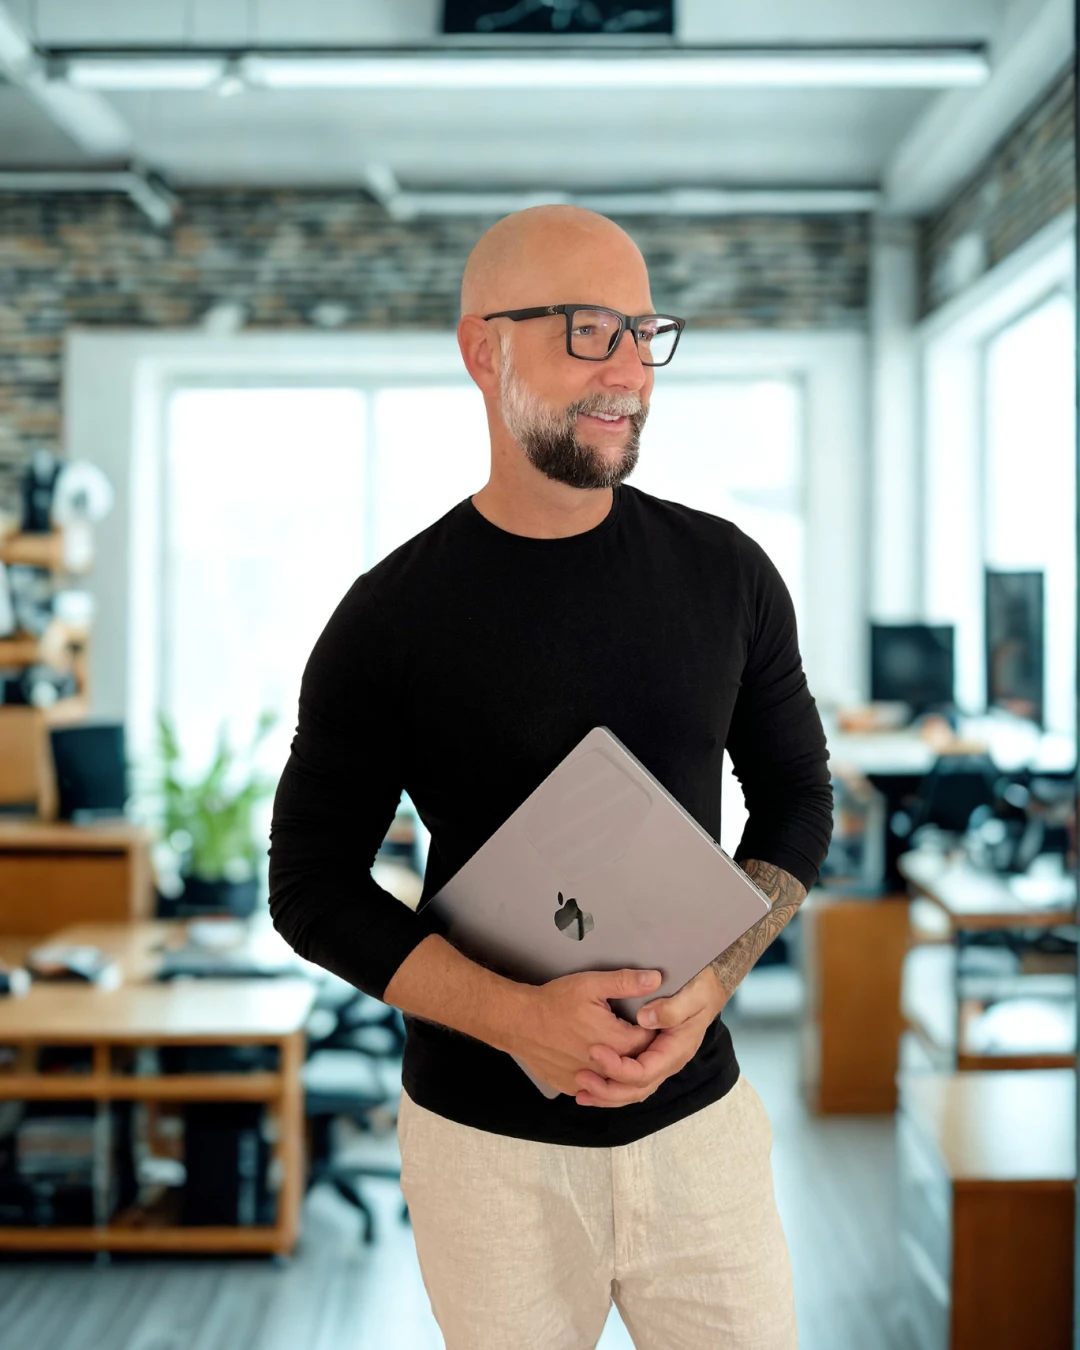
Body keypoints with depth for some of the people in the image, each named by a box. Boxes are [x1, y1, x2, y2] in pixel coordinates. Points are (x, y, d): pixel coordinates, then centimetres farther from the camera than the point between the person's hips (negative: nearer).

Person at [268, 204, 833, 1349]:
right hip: (487, 1136, -2)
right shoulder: (392, 616, -8)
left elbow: (796, 798, 8)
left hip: (700, 1113, 2)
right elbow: (313, 886, -6)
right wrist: (516, 1016, -20)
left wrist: (713, 981, -11)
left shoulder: (725, 573, -1)